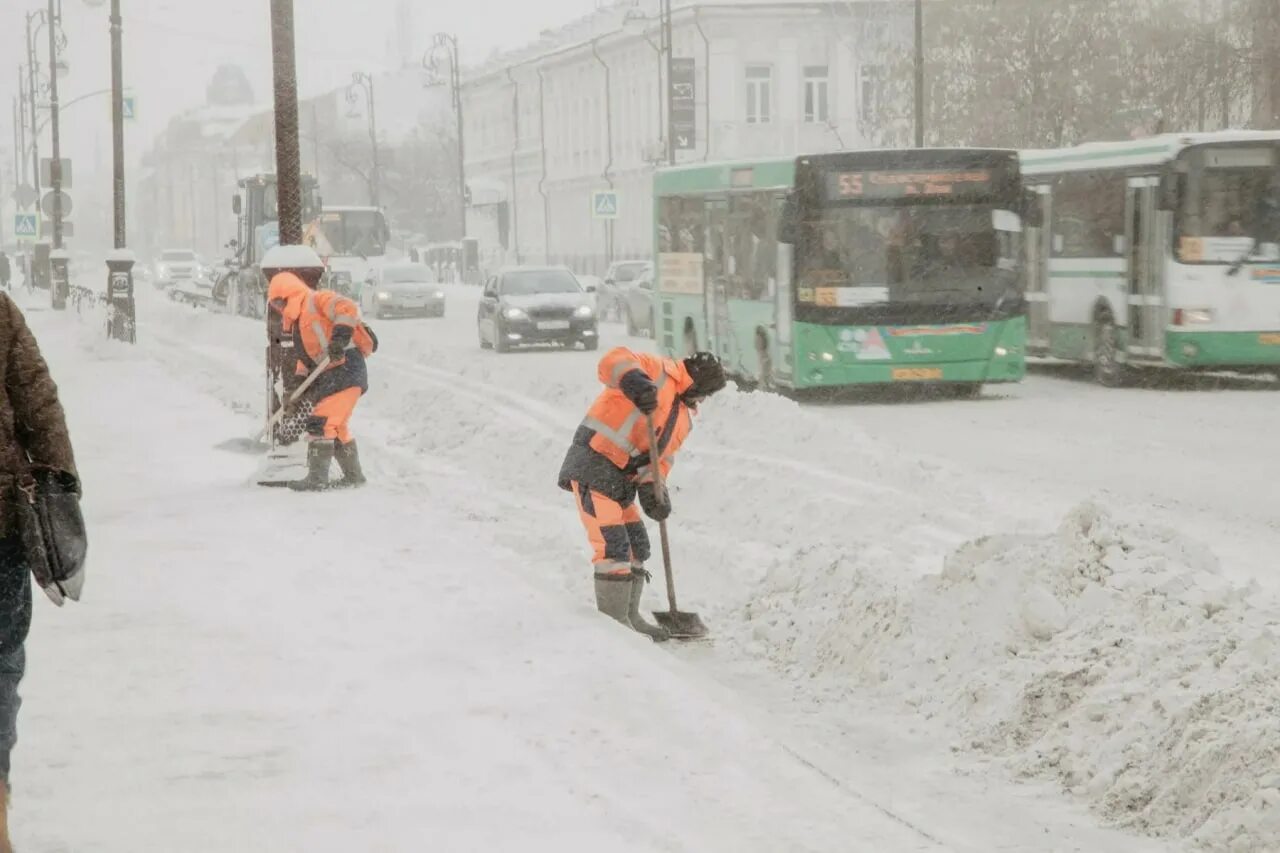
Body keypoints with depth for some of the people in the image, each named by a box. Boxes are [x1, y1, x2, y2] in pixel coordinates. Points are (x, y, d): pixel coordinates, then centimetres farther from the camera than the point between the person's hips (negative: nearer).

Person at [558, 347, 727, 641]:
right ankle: (614, 622, -9)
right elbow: (613, 362, -24)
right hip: (593, 467, -10)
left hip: (621, 481, 10)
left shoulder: (684, 416, 19)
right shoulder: (660, 372, -7)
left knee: (637, 548, 16)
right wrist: (635, 381, -45)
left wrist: (652, 489, -7)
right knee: (613, 547, -14)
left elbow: (663, 456, 13)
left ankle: (629, 618, 28)